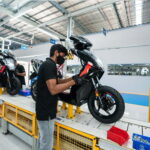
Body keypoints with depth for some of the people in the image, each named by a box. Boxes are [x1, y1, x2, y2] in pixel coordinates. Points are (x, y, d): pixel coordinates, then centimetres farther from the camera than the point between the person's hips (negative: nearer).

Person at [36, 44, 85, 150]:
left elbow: (57, 82, 15)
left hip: (44, 109, 10)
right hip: (46, 111, -10)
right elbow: (53, 89, -28)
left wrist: (72, 78, 3)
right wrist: (73, 82, -22)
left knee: (43, 139, 25)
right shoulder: (50, 65, -20)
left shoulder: (48, 64, 13)